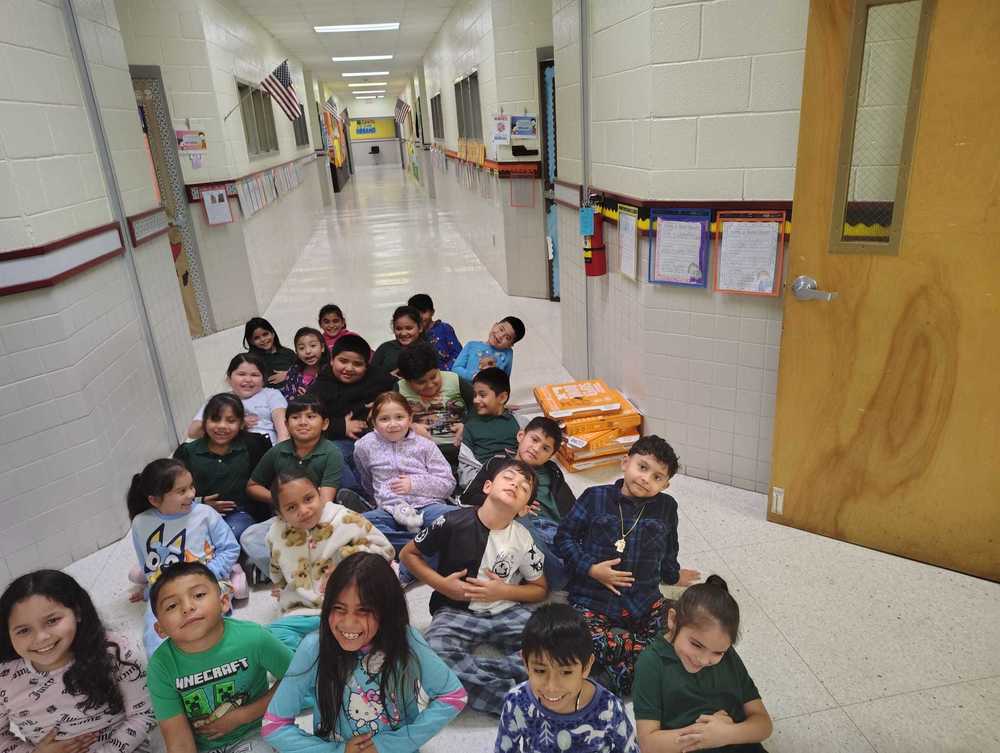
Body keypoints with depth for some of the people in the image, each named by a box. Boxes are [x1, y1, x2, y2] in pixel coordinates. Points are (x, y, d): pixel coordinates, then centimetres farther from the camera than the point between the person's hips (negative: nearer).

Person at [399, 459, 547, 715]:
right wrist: (442, 584, -10)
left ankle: (472, 676, -23)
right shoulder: (453, 523, -10)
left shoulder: (523, 539, -3)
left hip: (507, 612, 2)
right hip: (456, 611, -2)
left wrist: (504, 592, -9)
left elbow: (540, 589, 10)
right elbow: (407, 554, 3)